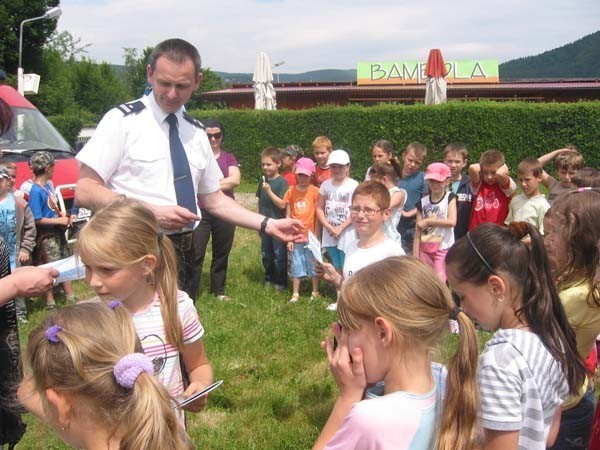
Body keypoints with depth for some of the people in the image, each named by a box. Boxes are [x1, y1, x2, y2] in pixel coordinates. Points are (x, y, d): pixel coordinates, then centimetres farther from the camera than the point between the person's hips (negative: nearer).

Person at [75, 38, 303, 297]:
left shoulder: (196, 133, 11)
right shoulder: (122, 121, -8)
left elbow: (214, 200, 17)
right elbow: (85, 192, -13)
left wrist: (267, 225, 7)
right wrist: (150, 212, -22)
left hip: (182, 253, 6)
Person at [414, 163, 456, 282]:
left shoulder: (450, 198, -3)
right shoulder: (422, 202, 3)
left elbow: (452, 221, -19)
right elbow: (418, 231, 1)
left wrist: (427, 221, -15)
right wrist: (415, 255, -4)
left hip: (443, 249, -3)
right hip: (424, 250, 4)